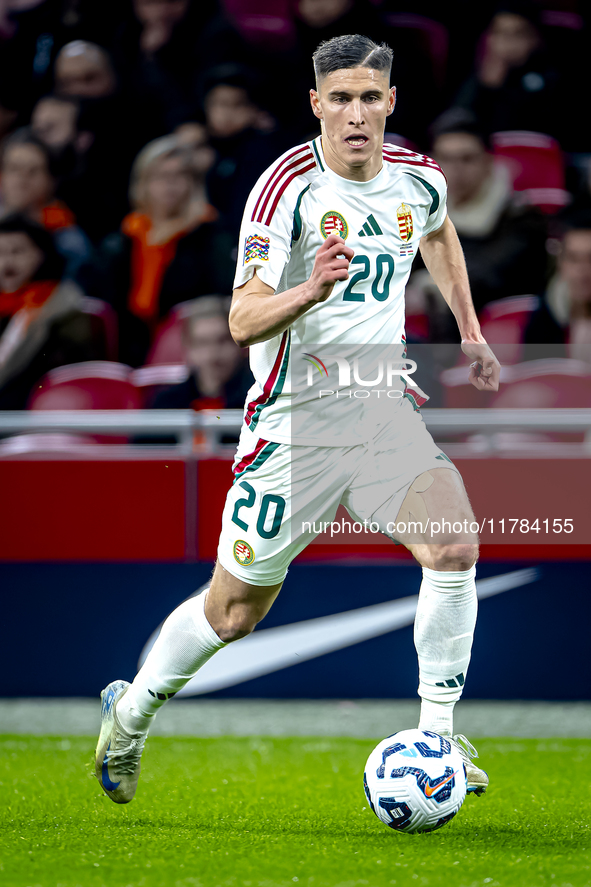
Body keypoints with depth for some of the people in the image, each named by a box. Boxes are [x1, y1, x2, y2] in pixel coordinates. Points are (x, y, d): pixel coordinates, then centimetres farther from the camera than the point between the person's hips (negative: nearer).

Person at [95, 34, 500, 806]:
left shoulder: (419, 180, 2)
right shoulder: (287, 187, -16)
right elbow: (244, 321, -24)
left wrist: (469, 331, 27)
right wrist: (310, 291, -42)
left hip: (385, 409, 4)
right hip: (295, 423, -4)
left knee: (454, 544, -22)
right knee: (236, 609, 7)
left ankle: (437, 733, -10)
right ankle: (130, 712, 33)